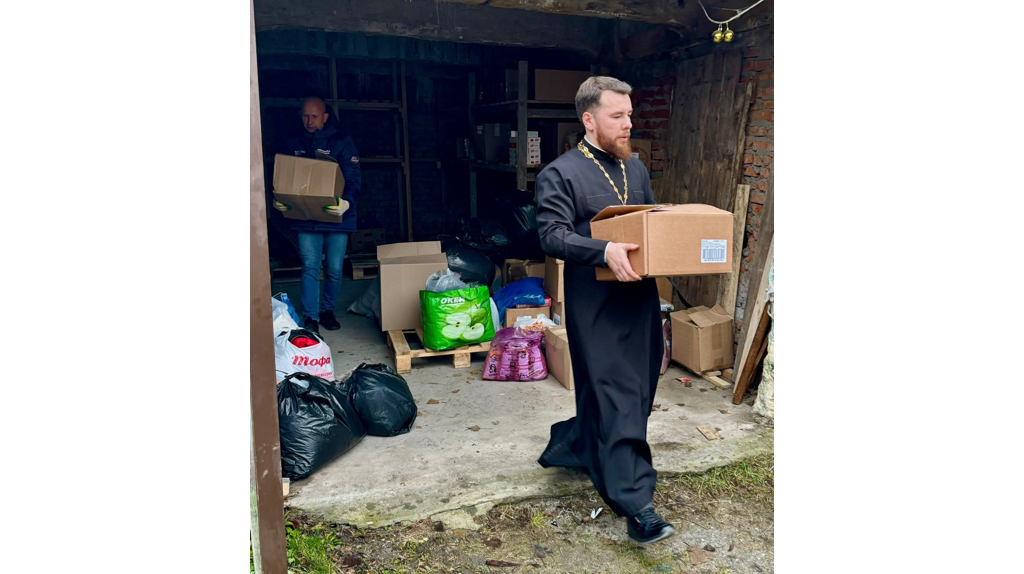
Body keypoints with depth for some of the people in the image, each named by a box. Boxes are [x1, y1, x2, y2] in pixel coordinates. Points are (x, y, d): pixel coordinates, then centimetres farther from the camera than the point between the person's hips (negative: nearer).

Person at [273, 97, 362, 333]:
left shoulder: (342, 143, -2)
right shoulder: (293, 145, 8)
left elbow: (354, 179, -9)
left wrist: (347, 201, -28)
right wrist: (278, 200, -9)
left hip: (336, 218, -1)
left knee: (334, 269, 5)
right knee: (310, 268, -3)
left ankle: (327, 311, 25)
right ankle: (310, 319, 1)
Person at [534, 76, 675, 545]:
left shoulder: (636, 169, 17)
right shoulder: (560, 174, -6)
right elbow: (552, 234, -16)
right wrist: (605, 250, -30)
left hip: (640, 296, 8)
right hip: (596, 302, -8)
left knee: (636, 388, 16)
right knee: (617, 397, -7)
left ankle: (571, 447, 38)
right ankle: (634, 502, -2)